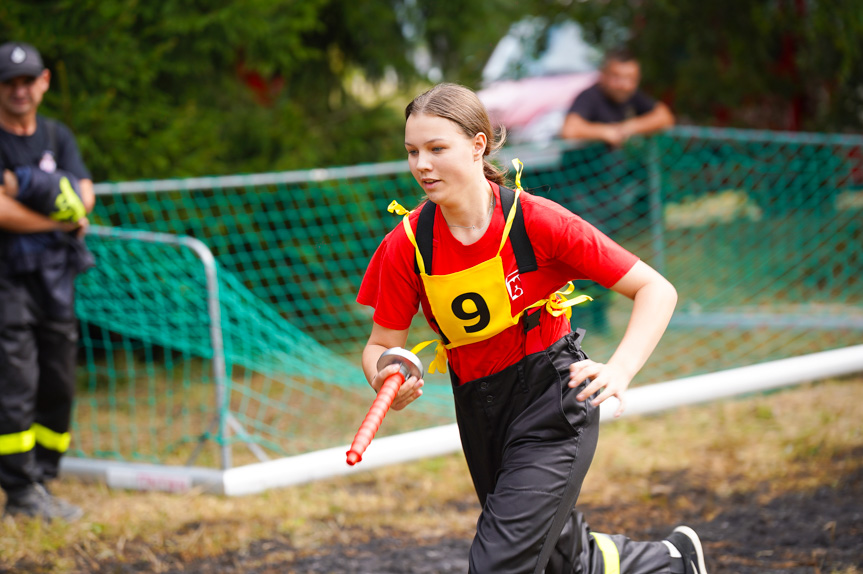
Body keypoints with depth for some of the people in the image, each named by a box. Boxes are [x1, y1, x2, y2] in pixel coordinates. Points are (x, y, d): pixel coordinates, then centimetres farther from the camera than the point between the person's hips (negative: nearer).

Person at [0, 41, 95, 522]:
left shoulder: (58, 136, 12)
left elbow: (84, 200, -1)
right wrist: (62, 220, -10)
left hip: (56, 277, 6)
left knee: (59, 387, 7)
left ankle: (42, 482, 16)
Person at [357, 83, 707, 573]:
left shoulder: (535, 220, -19)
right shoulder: (406, 246, -10)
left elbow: (656, 290, -16)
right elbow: (382, 345, -1)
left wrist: (620, 371, -31)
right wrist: (386, 382, -26)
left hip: (553, 405, -5)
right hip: (480, 416, 5)